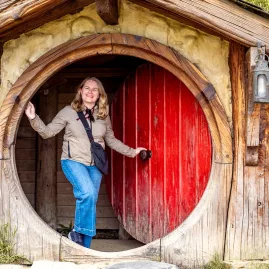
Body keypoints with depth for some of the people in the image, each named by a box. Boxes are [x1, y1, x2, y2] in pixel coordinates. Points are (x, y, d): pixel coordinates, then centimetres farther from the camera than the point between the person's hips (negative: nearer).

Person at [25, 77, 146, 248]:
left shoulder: (104, 116, 6)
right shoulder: (69, 112, -4)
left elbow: (111, 140, 18)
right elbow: (47, 132, -2)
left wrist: (131, 152, 17)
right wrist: (34, 118, -16)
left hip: (95, 165, 4)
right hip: (73, 161, -4)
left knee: (90, 202, 5)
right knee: (88, 193, -29)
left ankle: (84, 248, 14)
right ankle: (78, 232, -10)